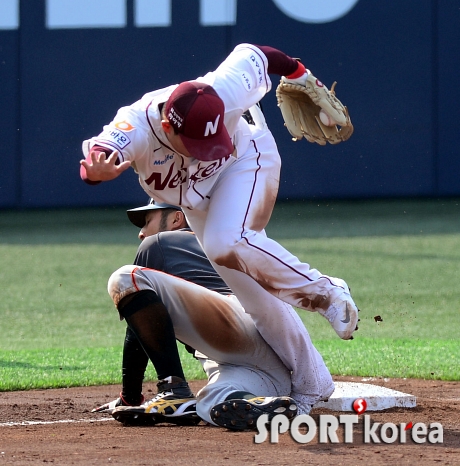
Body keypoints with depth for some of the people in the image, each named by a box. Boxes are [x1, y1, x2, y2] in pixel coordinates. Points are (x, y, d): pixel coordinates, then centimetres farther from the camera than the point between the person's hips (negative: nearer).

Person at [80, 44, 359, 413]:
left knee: (227, 244, -32)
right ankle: (310, 385, 13)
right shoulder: (135, 127, -36)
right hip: (197, 199, 3)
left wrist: (301, 76, 0)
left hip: (245, 161, -3)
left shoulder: (225, 96, -36)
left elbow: (253, 55, -16)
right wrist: (97, 170, -78)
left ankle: (325, 293, -14)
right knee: (247, 284, 2)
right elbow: (97, 155, -54)